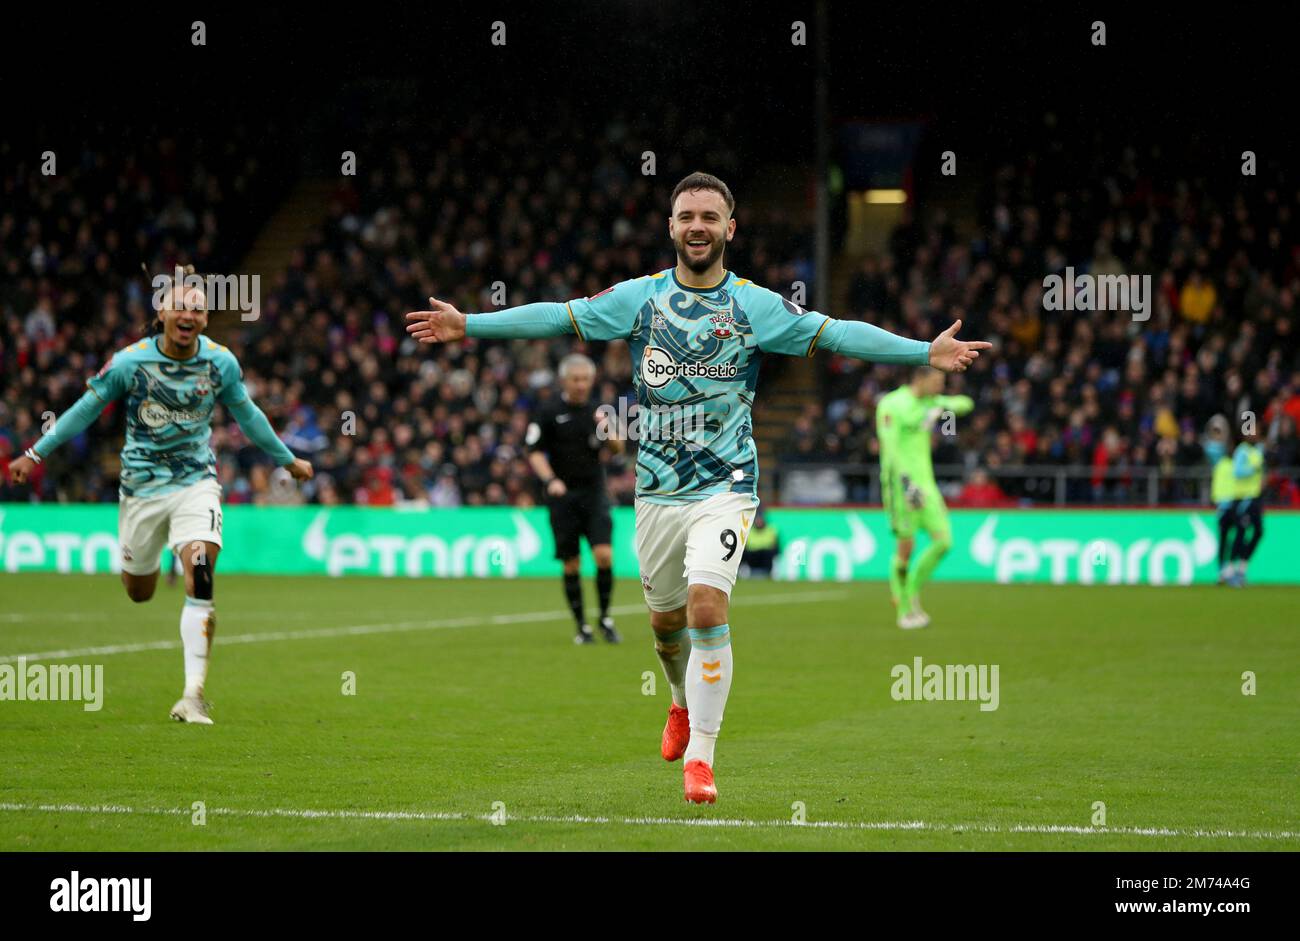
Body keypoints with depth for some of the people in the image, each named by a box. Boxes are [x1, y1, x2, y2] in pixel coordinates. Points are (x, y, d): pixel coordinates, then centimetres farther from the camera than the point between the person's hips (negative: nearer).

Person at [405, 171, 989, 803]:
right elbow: (561, 317, 3)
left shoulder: (756, 305, -1)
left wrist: (925, 352, -14)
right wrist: (468, 325, -2)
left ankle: (700, 755, -10)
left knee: (707, 608, -19)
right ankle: (685, 703, 45)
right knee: (665, 619, 13)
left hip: (724, 488, -3)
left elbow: (833, 333, -5)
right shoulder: (640, 297, 4)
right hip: (657, 491, 3)